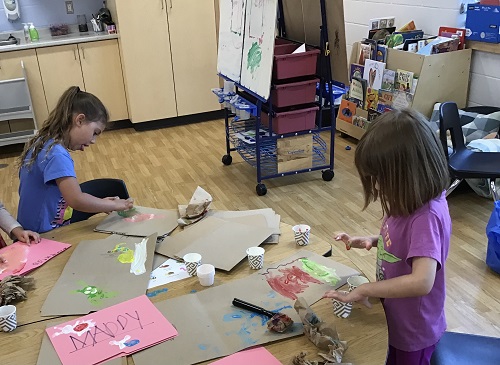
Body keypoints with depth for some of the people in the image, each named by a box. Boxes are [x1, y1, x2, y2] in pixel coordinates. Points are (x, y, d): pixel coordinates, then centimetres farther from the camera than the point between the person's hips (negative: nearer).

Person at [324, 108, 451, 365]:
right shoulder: (412, 202, -8)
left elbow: (422, 282, -43)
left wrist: (363, 290, -33)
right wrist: (371, 241, -7)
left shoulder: (426, 216, -34)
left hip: (413, 329, -7)